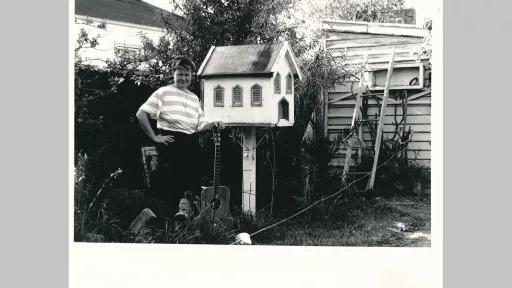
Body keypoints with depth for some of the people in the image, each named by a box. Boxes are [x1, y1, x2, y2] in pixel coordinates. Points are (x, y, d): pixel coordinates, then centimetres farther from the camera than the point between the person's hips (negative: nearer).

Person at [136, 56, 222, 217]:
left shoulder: (194, 98, 20)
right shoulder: (164, 92, 1)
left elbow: (200, 125, 17)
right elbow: (141, 114, -6)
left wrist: (212, 124, -3)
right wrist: (154, 137, -10)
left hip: (191, 143, 6)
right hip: (170, 141, -6)